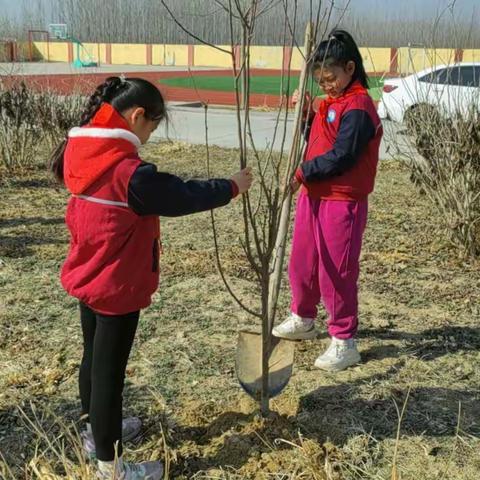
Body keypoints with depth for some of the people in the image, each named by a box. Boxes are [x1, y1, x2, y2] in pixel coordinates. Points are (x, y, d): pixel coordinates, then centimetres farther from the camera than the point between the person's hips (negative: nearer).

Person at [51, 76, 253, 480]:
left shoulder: (82, 154, 0)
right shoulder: (127, 171, -26)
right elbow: (181, 196, -16)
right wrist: (232, 187, -2)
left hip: (87, 279, 9)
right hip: (116, 286, -9)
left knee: (93, 358, 23)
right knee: (109, 371, 3)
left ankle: (97, 431, 44)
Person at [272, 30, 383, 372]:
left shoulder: (357, 107, -17)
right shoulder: (331, 103, 14)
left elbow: (340, 157, -23)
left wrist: (302, 174, -17)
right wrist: (306, 112, 3)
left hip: (342, 203, -9)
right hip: (314, 196, 9)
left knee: (336, 273, -1)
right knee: (301, 264, 19)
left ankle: (344, 342, 12)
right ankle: (303, 320, 39)